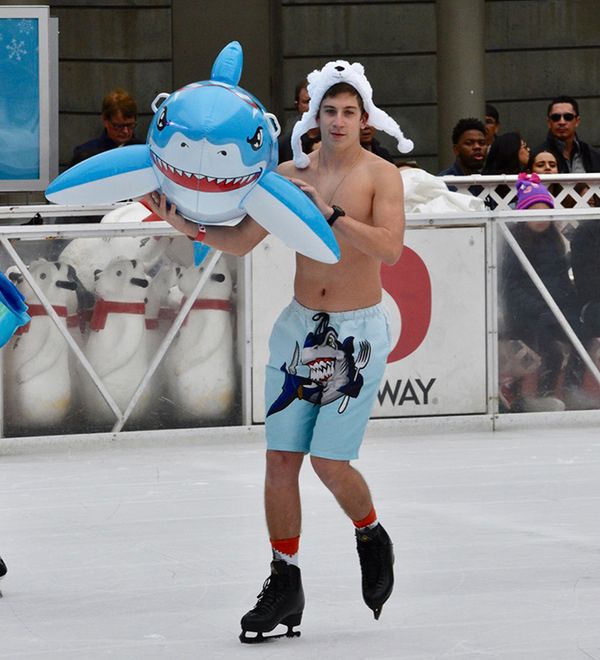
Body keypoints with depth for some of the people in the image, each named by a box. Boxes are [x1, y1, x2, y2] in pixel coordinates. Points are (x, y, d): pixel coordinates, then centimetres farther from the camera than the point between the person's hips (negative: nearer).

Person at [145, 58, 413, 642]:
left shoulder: (380, 175, -7)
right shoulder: (291, 174, 3)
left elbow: (389, 248, -21)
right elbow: (241, 240, 7)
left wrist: (330, 212, -28)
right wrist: (192, 228, -10)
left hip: (358, 334, -4)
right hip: (299, 328, 4)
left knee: (329, 462, -8)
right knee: (281, 458, -1)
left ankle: (371, 538, 23)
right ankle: (284, 583, 9)